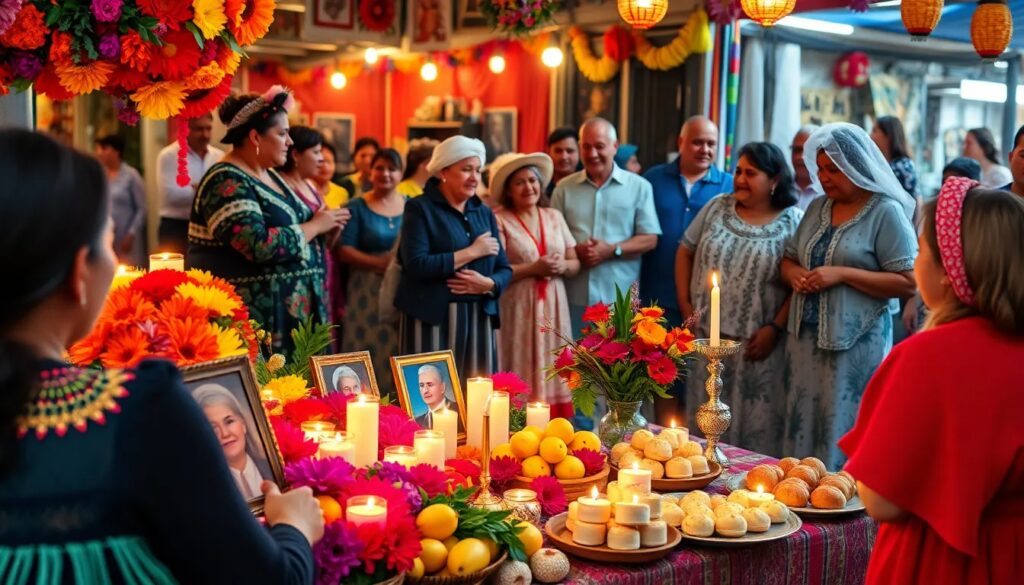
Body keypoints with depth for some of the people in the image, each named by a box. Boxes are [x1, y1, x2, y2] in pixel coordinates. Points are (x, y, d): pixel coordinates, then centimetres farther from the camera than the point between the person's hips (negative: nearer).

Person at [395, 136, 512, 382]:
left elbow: (504, 269, 14)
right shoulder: (420, 209, -2)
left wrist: (488, 284, -9)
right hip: (431, 319, -5)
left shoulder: (484, 213, 15)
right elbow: (416, 265, -16)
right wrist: (472, 252, -12)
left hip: (480, 318, 5)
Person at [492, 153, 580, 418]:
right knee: (523, 375, -4)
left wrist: (562, 267, -7)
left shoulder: (554, 217, 13)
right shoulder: (499, 220, -4)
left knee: (554, 373, 5)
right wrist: (533, 269, -16)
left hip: (554, 307, 5)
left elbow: (575, 263, 14)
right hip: (518, 309, -5)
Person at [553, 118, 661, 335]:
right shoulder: (564, 188, 9)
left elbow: (650, 239, -1)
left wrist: (612, 250, -15)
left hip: (621, 298, -1)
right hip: (575, 297, 2)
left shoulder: (639, 187, 4)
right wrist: (575, 250, -13)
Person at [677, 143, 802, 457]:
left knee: (756, 421, 3)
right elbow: (685, 252, 12)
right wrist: (685, 303, 4)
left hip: (758, 344, -3)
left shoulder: (793, 221, -5)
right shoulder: (717, 207, 6)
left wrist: (775, 328, -14)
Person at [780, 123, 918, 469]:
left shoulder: (886, 212, -6)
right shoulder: (818, 208, 13)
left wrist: (841, 274, -18)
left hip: (855, 344, -6)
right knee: (802, 427, 9)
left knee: (842, 435, -2)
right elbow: (789, 259, 22)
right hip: (805, 338, 6)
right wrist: (793, 273, -2)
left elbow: (908, 282, -12)